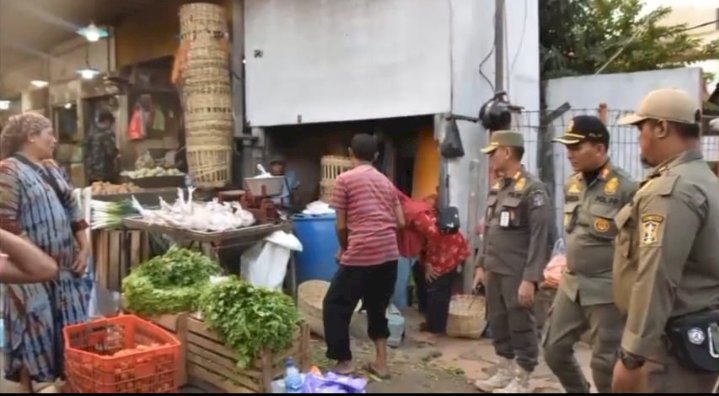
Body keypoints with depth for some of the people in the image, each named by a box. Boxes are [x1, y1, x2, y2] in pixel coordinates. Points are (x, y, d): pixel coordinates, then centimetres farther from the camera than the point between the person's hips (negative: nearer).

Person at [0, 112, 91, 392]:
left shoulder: (52, 168, 13)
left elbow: (72, 209, 16)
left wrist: (84, 248, 8)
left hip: (66, 264, 7)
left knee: (70, 327, 13)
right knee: (35, 329, 2)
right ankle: (28, 385, 19)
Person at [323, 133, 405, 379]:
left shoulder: (344, 180, 1)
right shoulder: (386, 182, 16)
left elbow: (341, 226, 0)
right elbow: (400, 223, 14)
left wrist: (344, 249, 17)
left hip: (361, 255, -6)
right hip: (389, 254, 6)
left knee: (335, 306, 12)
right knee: (377, 307, 22)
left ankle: (344, 362, 15)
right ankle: (381, 363, 24)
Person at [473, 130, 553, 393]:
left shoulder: (532, 189, -12)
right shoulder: (497, 189, 12)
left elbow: (539, 238, -16)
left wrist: (530, 278, -19)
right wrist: (481, 265, 16)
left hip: (517, 274, -7)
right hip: (494, 272, 8)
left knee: (521, 327, 4)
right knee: (498, 324, 15)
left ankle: (521, 382, 17)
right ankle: (504, 372, 30)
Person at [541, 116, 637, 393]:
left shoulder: (625, 188, -15)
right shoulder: (571, 185, 7)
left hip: (607, 290, -7)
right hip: (571, 285, 7)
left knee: (605, 363, 4)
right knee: (554, 349, 13)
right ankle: (579, 391, 37)